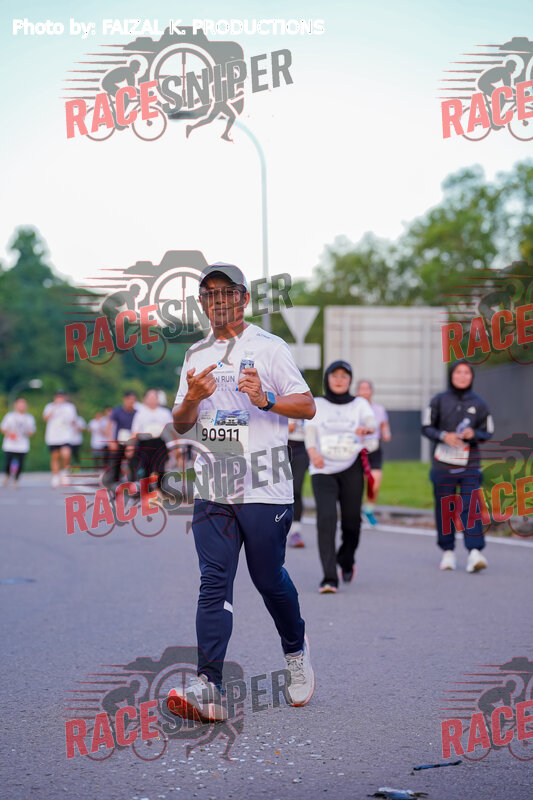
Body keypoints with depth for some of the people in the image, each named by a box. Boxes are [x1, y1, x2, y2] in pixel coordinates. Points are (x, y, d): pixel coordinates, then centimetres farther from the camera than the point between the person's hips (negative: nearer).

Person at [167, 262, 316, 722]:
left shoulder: (269, 347, 2)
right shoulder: (196, 356, 16)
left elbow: (308, 406, -2)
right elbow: (180, 425, 15)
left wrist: (265, 399, -20)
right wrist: (192, 399, -8)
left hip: (265, 487, -3)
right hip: (212, 489, 3)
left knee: (269, 578, 4)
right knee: (214, 581, -7)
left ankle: (296, 649, 33)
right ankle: (209, 688, -14)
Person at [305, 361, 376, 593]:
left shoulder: (359, 403, 10)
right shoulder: (316, 405, 11)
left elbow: (372, 422, -8)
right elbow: (310, 431, -2)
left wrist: (367, 428, -33)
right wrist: (313, 452, -23)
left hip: (351, 467, 1)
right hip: (323, 469, -1)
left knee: (351, 520, 1)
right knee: (326, 518, -17)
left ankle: (346, 560, 33)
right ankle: (329, 578, -20)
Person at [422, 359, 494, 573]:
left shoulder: (478, 404, 7)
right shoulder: (439, 400, 4)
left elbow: (487, 433, 11)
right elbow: (426, 427, 4)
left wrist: (474, 434, -11)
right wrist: (444, 436, -14)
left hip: (469, 464, 0)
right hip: (443, 464, 0)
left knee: (470, 507, -12)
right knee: (444, 508, 4)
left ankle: (475, 552, -19)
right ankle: (448, 552, 15)